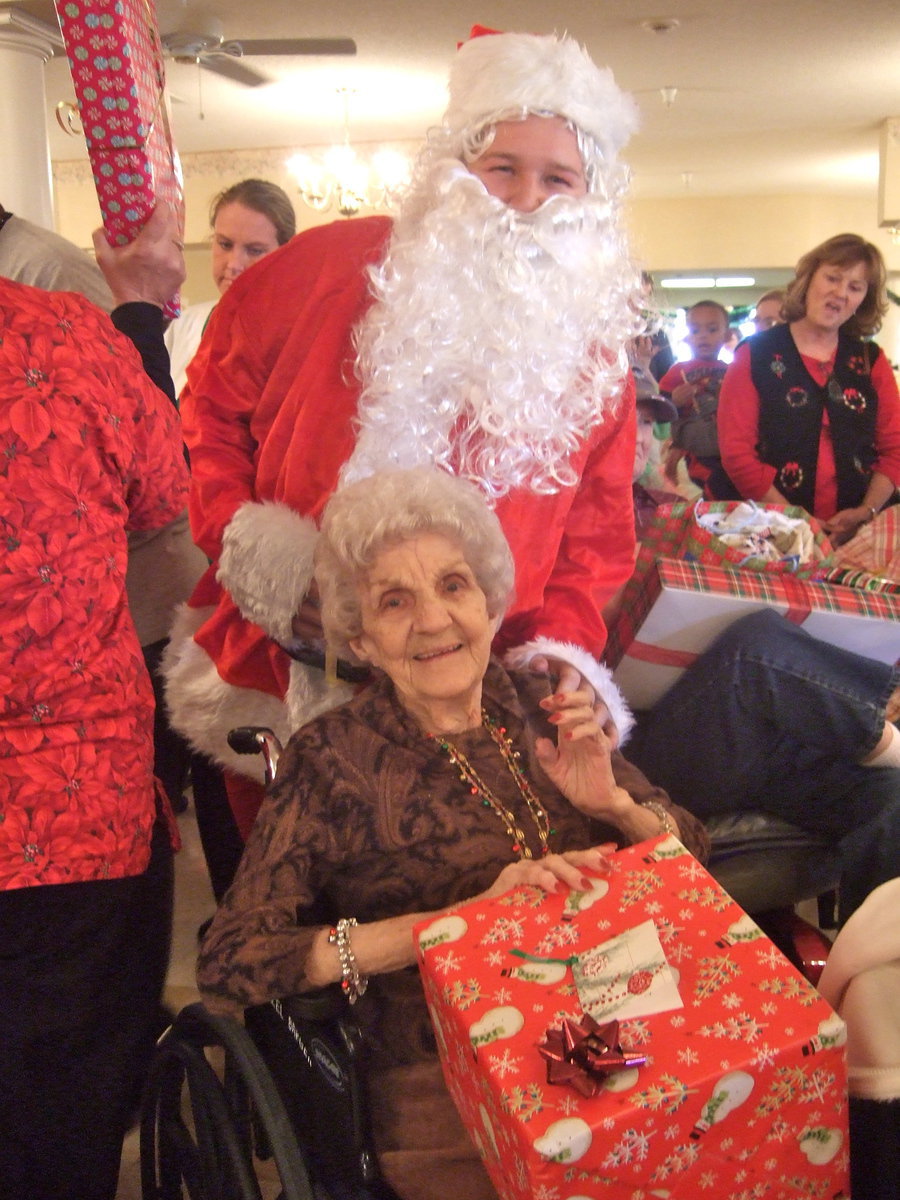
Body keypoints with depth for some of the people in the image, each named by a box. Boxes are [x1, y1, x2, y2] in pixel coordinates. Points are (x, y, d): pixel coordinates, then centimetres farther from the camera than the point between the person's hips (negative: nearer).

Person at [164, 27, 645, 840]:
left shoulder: (594, 350, 1)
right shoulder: (337, 264, -8)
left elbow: (595, 535, 4)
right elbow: (214, 407, 0)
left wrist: (560, 646, -11)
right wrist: (251, 550, -11)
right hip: (279, 676, -1)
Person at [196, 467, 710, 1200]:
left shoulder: (540, 706, 5)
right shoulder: (334, 757, -6)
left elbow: (691, 850, 12)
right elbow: (228, 966, -15)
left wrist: (613, 805, -10)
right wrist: (464, 919, -20)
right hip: (446, 1103, -4)